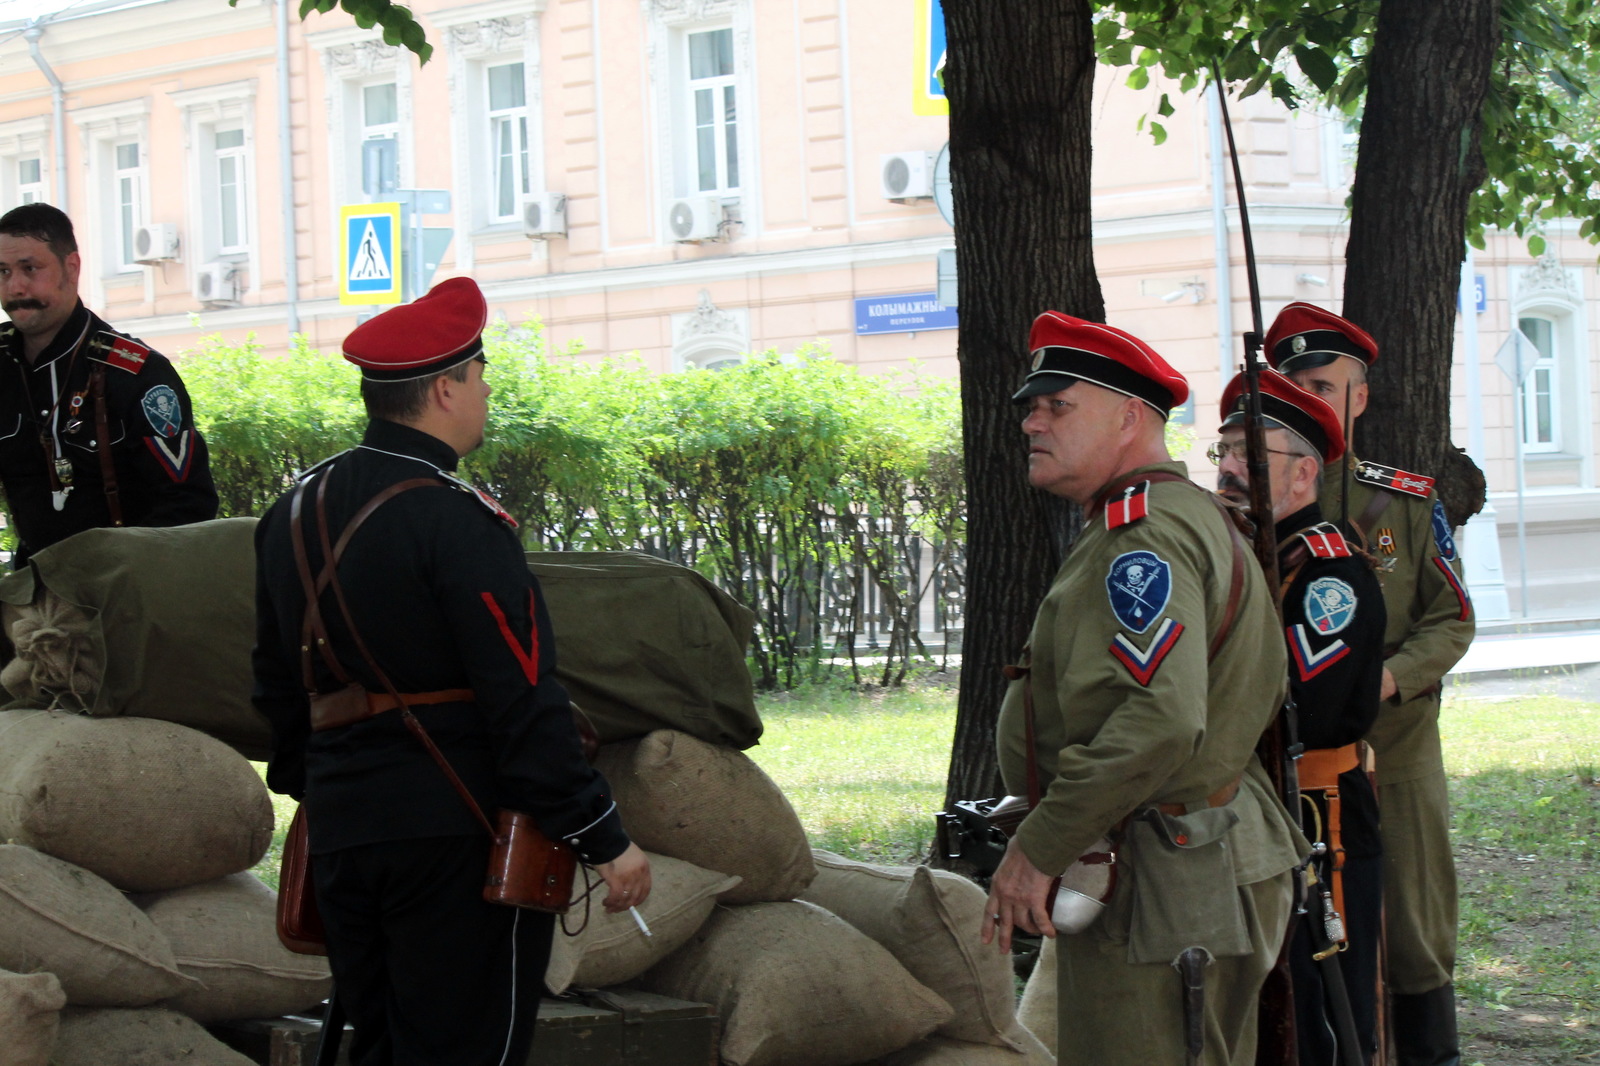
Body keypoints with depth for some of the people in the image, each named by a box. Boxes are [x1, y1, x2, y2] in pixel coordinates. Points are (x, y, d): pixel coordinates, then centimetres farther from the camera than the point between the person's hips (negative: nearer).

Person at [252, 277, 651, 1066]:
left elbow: (277, 686, 19)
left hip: (339, 830, 8)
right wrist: (604, 839, -15)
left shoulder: (294, 512, 10)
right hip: (458, 840, -8)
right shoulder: (458, 521, -16)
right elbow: (524, 700, -19)